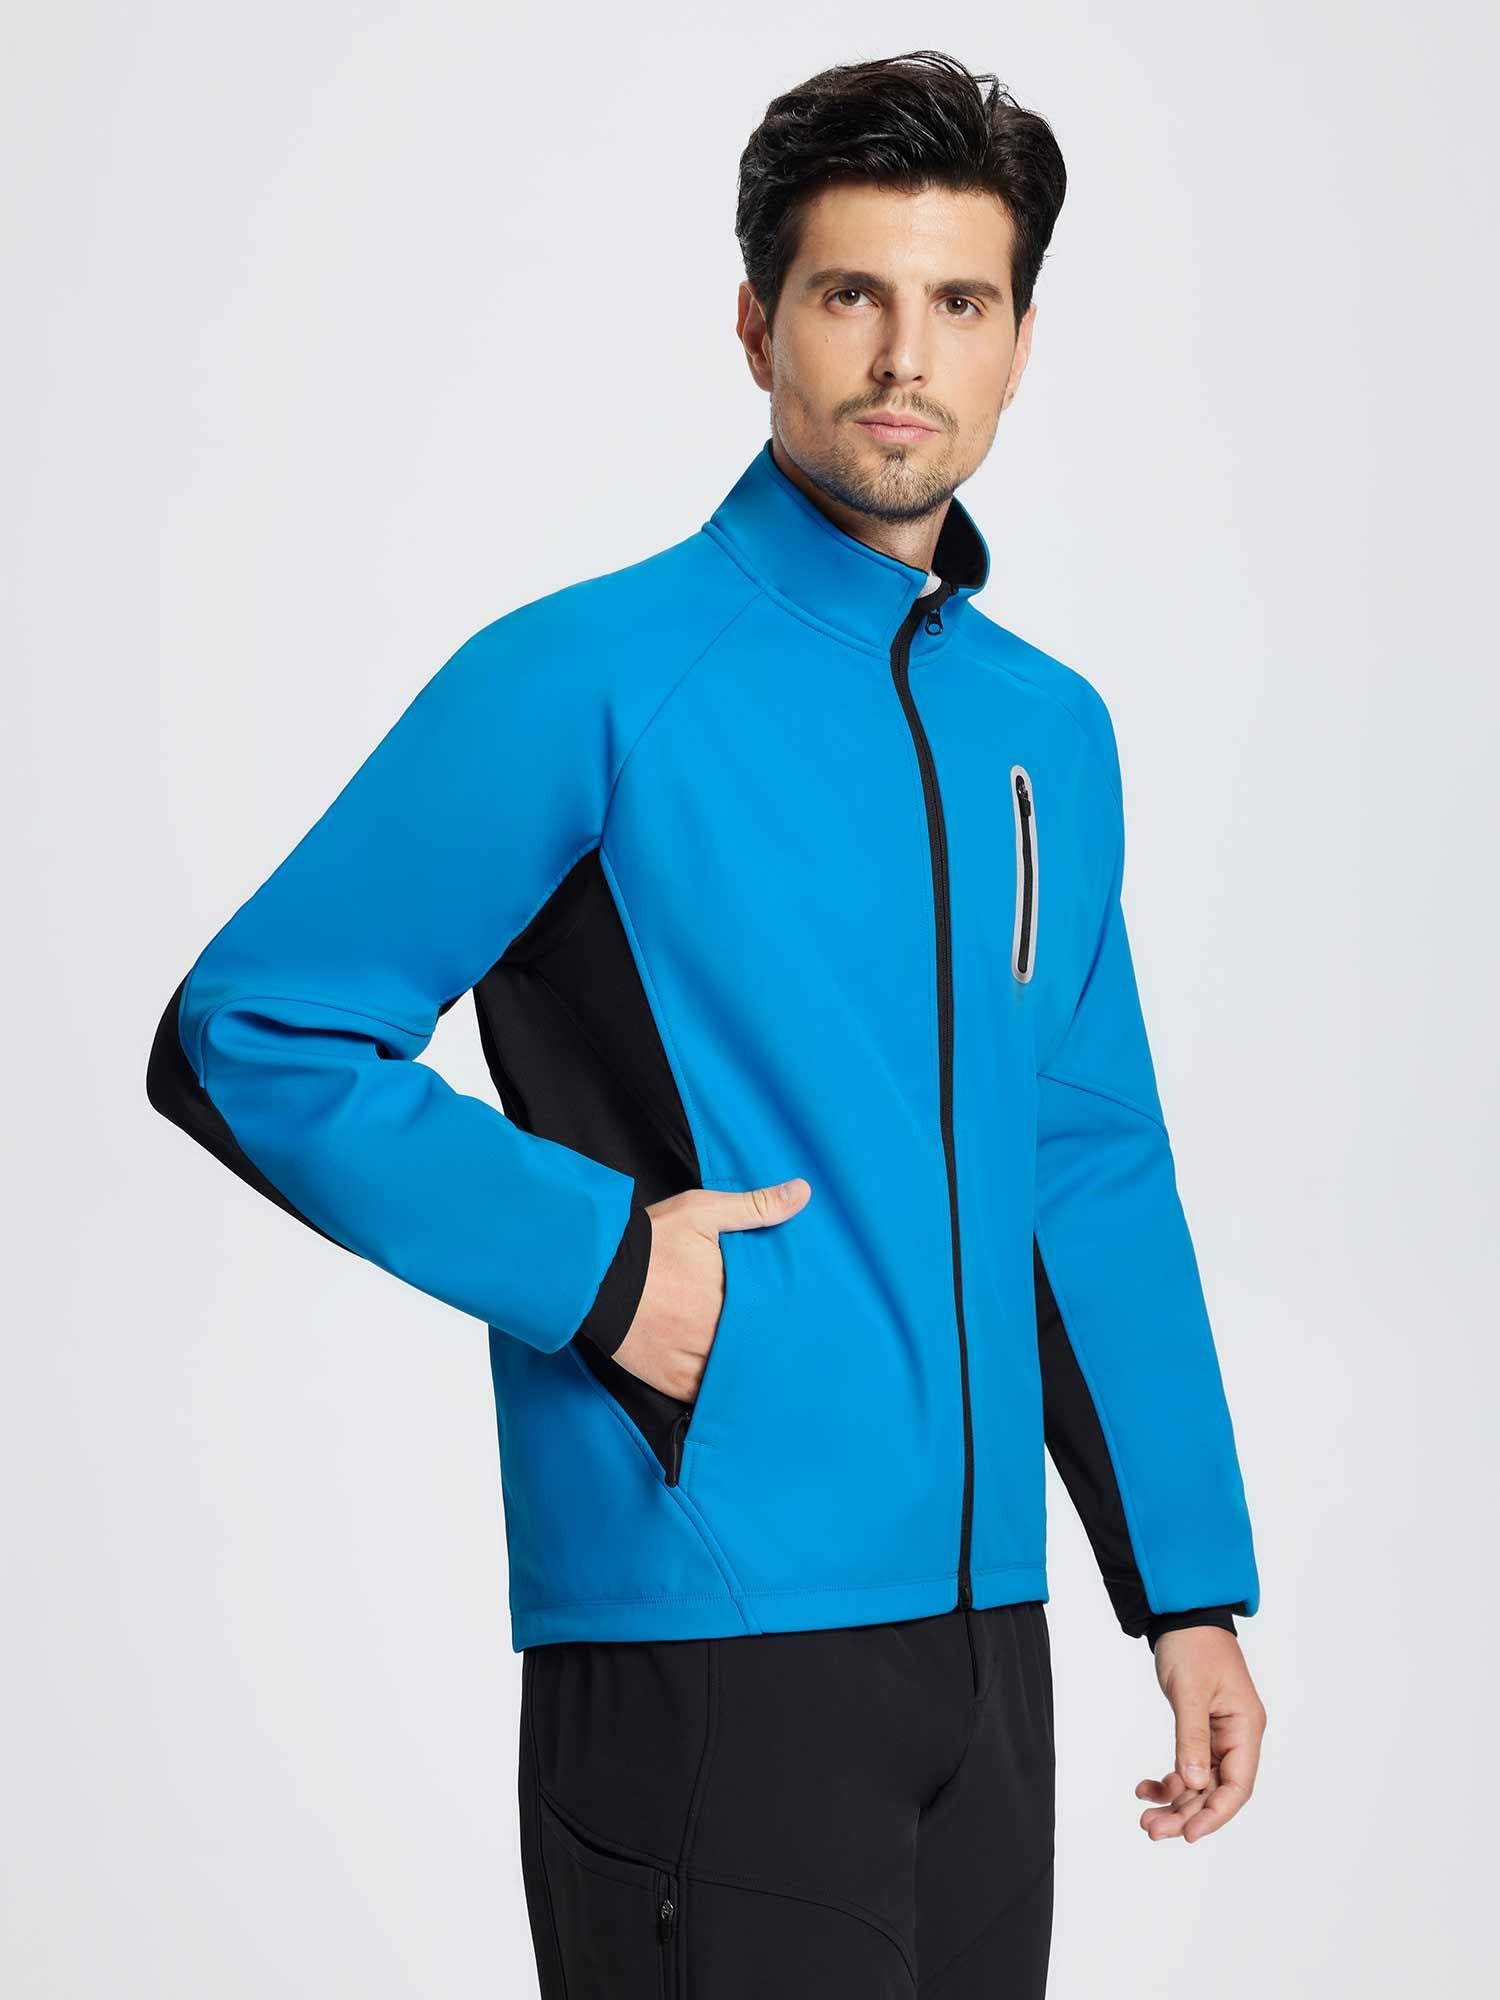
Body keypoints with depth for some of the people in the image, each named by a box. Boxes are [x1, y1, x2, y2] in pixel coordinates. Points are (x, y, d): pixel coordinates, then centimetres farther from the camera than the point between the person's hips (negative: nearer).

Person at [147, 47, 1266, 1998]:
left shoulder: (1054, 733, 10)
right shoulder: (592, 678, -9)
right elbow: (246, 1038, -9)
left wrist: (1194, 1587, 12)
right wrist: (598, 1264, -16)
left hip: (985, 1623, 6)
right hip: (705, 1631, -6)